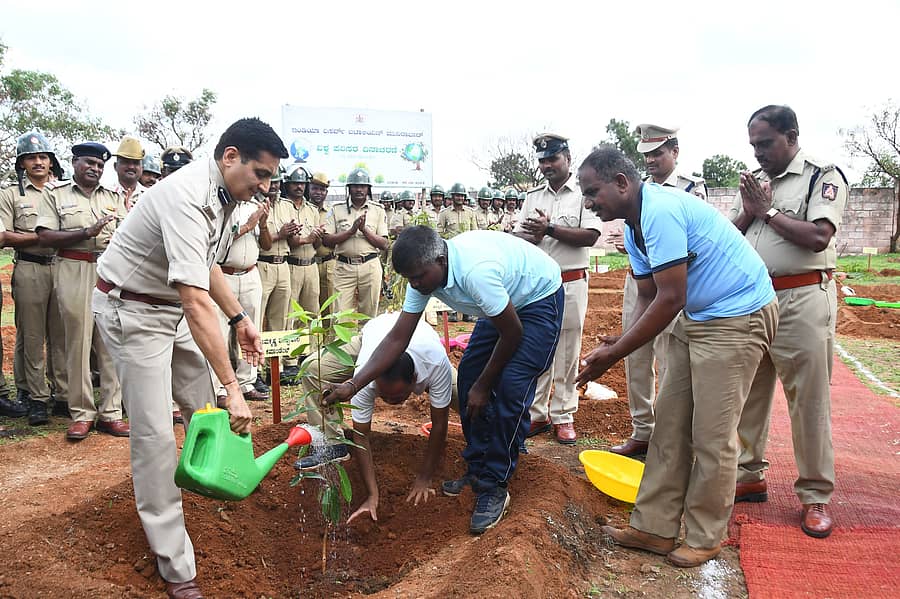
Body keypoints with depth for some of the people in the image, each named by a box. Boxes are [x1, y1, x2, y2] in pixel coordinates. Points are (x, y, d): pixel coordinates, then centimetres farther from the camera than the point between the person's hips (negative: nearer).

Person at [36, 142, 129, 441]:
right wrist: (87, 232, -13)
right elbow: (45, 236, -3)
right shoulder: (56, 195, 9)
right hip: (73, 272, -2)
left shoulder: (114, 197, 18)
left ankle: (110, 412, 6)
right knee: (78, 341, -1)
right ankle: (81, 414, 7)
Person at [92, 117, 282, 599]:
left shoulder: (223, 194, -1)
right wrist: (232, 386, -40)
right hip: (132, 310, -9)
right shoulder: (187, 198, -32)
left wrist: (239, 318, 7)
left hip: (170, 306, 9)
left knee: (204, 409, 13)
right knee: (154, 432, -7)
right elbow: (195, 300, -39)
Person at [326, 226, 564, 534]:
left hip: (539, 299, -8)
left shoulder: (475, 271, -40)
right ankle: (477, 470, 15)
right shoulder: (424, 273, -16)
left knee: (510, 387, -18)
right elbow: (398, 338, -12)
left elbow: (513, 333, -26)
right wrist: (353, 385, -19)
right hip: (503, 302, 8)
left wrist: (483, 386, -14)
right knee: (468, 376, 1)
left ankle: (495, 487, -5)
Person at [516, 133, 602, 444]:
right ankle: (536, 414, 18)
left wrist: (550, 229, -19)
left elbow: (591, 235, -13)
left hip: (570, 283, -4)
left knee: (567, 353, 3)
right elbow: (517, 237, 9)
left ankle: (563, 416, 14)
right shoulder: (533, 195, 13)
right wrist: (534, 236, -14)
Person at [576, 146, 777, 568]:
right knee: (670, 423, 8)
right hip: (697, 317, 10)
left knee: (711, 435, -3)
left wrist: (615, 353, -19)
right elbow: (648, 298, 9)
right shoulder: (635, 226, 8)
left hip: (738, 315, -10)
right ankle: (654, 528, 16)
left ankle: (705, 538, 14)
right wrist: (618, 343, -8)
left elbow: (670, 299, -25)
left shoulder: (661, 212, -24)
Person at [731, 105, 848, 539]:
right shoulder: (754, 181, 15)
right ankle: (749, 475, 25)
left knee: (809, 399, 0)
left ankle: (815, 495, 12)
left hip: (802, 300, -6)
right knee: (748, 393, 11)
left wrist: (768, 211, -8)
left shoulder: (823, 176, -4)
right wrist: (749, 212, -5)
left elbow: (818, 237, -17)